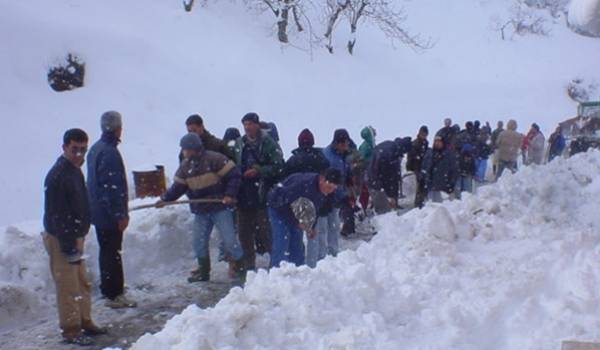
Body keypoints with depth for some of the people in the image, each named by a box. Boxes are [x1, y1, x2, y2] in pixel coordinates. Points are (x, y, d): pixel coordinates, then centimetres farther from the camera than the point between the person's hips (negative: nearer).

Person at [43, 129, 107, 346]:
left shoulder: (75, 170, 10)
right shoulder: (57, 175, -21)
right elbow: (56, 215, -24)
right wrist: (68, 246, -23)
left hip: (75, 236, 10)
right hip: (60, 239, -10)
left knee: (82, 284, 18)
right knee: (68, 287, -1)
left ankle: (84, 322, 30)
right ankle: (71, 331, 10)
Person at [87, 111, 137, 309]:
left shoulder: (95, 149, 11)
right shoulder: (109, 153, -21)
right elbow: (113, 187, -24)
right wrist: (121, 214, -20)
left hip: (98, 212, 10)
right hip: (109, 213, -10)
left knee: (107, 251, 19)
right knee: (113, 253, -2)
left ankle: (109, 290, 30)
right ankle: (114, 295, 4)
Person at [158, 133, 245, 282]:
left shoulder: (214, 159, -15)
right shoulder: (185, 165, 6)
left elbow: (234, 174, -14)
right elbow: (178, 186, 8)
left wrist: (230, 194, -20)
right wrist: (165, 199, -4)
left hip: (220, 207, -6)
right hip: (200, 211, 6)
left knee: (229, 239, -4)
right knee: (199, 242, 7)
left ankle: (241, 268, 11)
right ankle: (203, 271, 23)